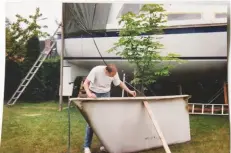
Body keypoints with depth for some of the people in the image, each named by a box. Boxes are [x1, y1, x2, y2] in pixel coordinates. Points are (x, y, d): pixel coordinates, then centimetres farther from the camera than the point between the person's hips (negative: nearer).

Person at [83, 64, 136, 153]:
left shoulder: (114, 73, -15)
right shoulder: (96, 70, -28)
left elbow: (120, 83, 4)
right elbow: (86, 83, -27)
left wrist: (129, 91, -5)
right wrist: (89, 93, -45)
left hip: (105, 94, 4)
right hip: (94, 94, -3)